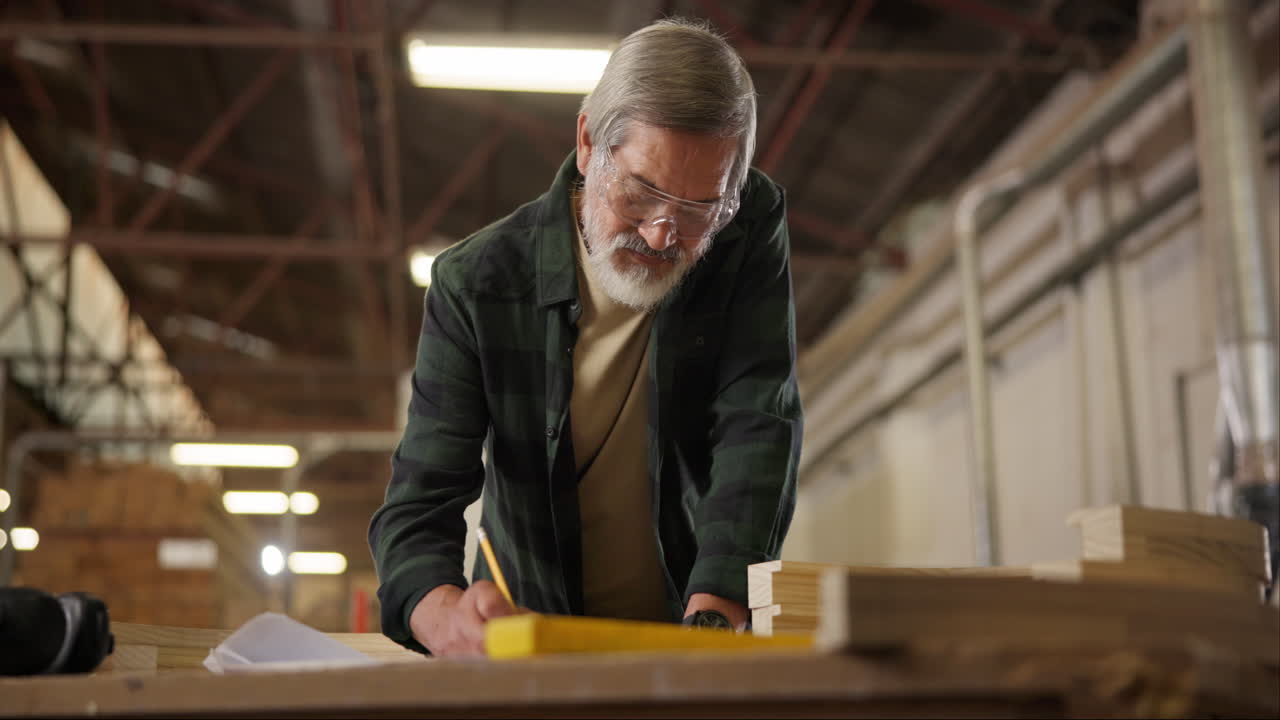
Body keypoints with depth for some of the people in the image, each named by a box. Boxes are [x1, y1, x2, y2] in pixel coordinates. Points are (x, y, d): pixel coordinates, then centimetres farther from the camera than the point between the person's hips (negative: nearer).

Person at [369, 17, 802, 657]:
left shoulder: (751, 230, -9)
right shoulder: (475, 285, -13)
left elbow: (757, 431, -17)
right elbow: (419, 505, -14)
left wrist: (712, 620, -32)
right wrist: (447, 617, -37)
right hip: (532, 638, 0)